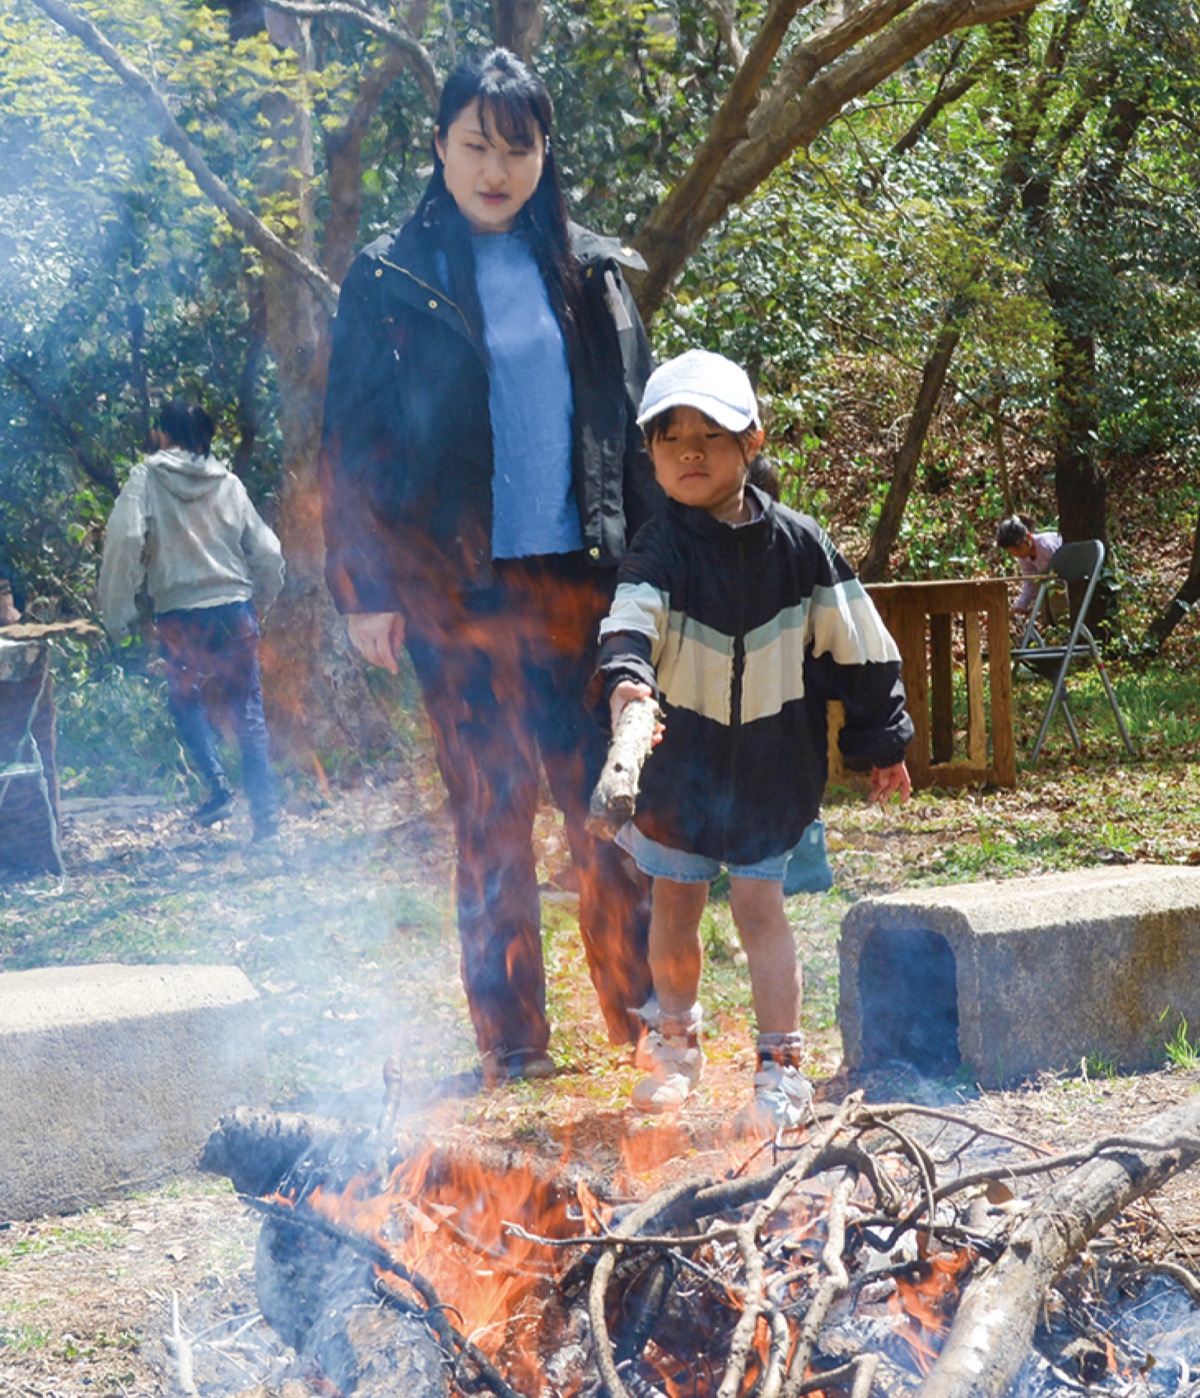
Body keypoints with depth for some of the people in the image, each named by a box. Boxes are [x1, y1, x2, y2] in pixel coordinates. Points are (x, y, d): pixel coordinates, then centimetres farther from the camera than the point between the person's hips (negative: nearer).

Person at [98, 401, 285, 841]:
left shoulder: (146, 478, 0)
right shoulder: (228, 483, 9)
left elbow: (125, 539, -14)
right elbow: (268, 552, 9)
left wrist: (117, 612, -6)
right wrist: (259, 602, 26)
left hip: (178, 614, -2)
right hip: (235, 610, 2)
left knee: (185, 699, 21)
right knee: (248, 710, 8)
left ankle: (217, 786, 2)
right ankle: (266, 813, 4)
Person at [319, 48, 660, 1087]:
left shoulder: (589, 275, 12)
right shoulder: (392, 281, 3)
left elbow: (636, 427, 14)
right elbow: (355, 446, 2)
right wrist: (367, 589, -5)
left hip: (583, 579, 2)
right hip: (462, 591, -2)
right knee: (491, 818, 2)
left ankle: (646, 1020, 9)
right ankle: (514, 1045, 8)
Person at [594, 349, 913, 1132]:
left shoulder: (799, 546, -5)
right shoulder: (662, 552, -8)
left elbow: (856, 648, 3)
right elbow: (631, 624, -27)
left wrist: (883, 742, 7)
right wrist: (626, 678, -49)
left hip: (771, 765, -1)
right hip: (680, 764, 1)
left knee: (759, 906, -3)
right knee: (675, 906, 11)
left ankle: (783, 1069, 5)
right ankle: (677, 1046, 31)